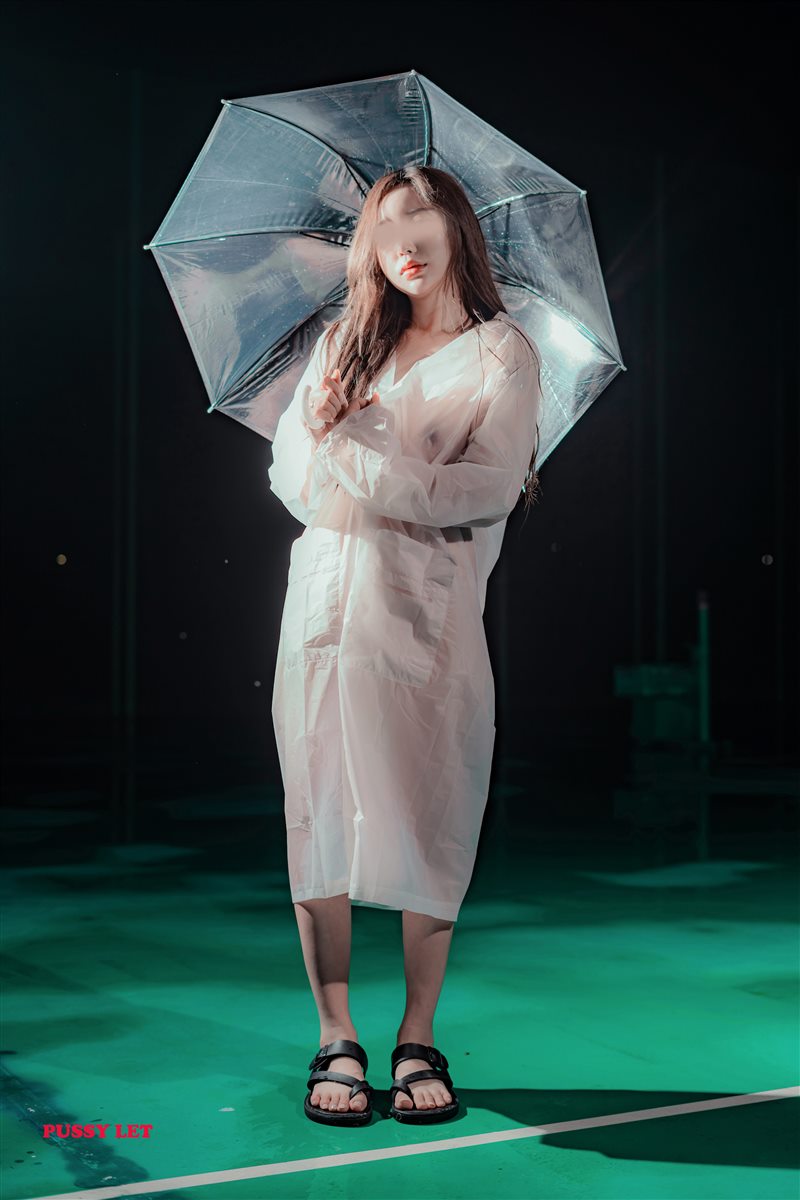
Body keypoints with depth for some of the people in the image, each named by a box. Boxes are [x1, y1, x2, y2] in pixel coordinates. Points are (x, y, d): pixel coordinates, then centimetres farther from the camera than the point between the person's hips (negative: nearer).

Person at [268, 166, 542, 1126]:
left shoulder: (502, 354, 7)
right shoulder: (342, 343, 18)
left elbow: (493, 486, -6)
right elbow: (288, 471, 11)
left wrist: (362, 453, -10)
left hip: (432, 613, -3)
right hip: (327, 604, 3)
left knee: (428, 816, -3)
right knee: (322, 810, -1)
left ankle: (418, 1039, 11)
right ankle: (336, 1038, 10)